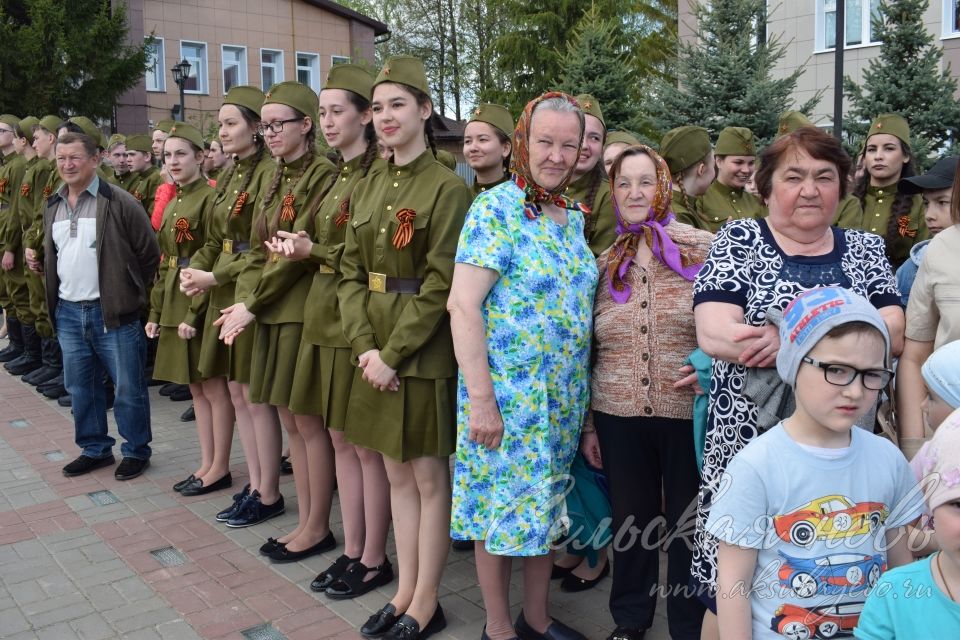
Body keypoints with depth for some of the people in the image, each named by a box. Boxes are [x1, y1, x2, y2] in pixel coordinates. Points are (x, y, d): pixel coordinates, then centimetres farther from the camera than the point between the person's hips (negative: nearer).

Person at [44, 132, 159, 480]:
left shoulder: (119, 202, -9)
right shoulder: (53, 206, 11)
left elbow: (149, 253, -6)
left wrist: (131, 293, -2)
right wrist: (54, 300, 16)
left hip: (112, 311, -6)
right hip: (68, 311, 6)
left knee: (127, 387, 2)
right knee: (80, 387, 14)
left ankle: (136, 451, 18)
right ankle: (95, 448, 29)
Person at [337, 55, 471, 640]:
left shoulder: (448, 188, -10)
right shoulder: (369, 186, 10)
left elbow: (440, 286, -15)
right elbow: (351, 272, 6)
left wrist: (393, 353, -16)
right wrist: (365, 346, -7)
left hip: (424, 353, -6)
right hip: (377, 351, 7)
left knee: (430, 478, 5)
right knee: (397, 474, 15)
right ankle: (405, 592, 29)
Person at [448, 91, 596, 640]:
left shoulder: (574, 216, 9)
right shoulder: (496, 208, -12)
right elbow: (463, 305, -18)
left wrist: (582, 388, 11)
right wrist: (480, 398, -21)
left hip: (565, 395, 7)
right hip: (508, 392, -6)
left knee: (546, 505, 17)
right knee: (504, 506, 7)